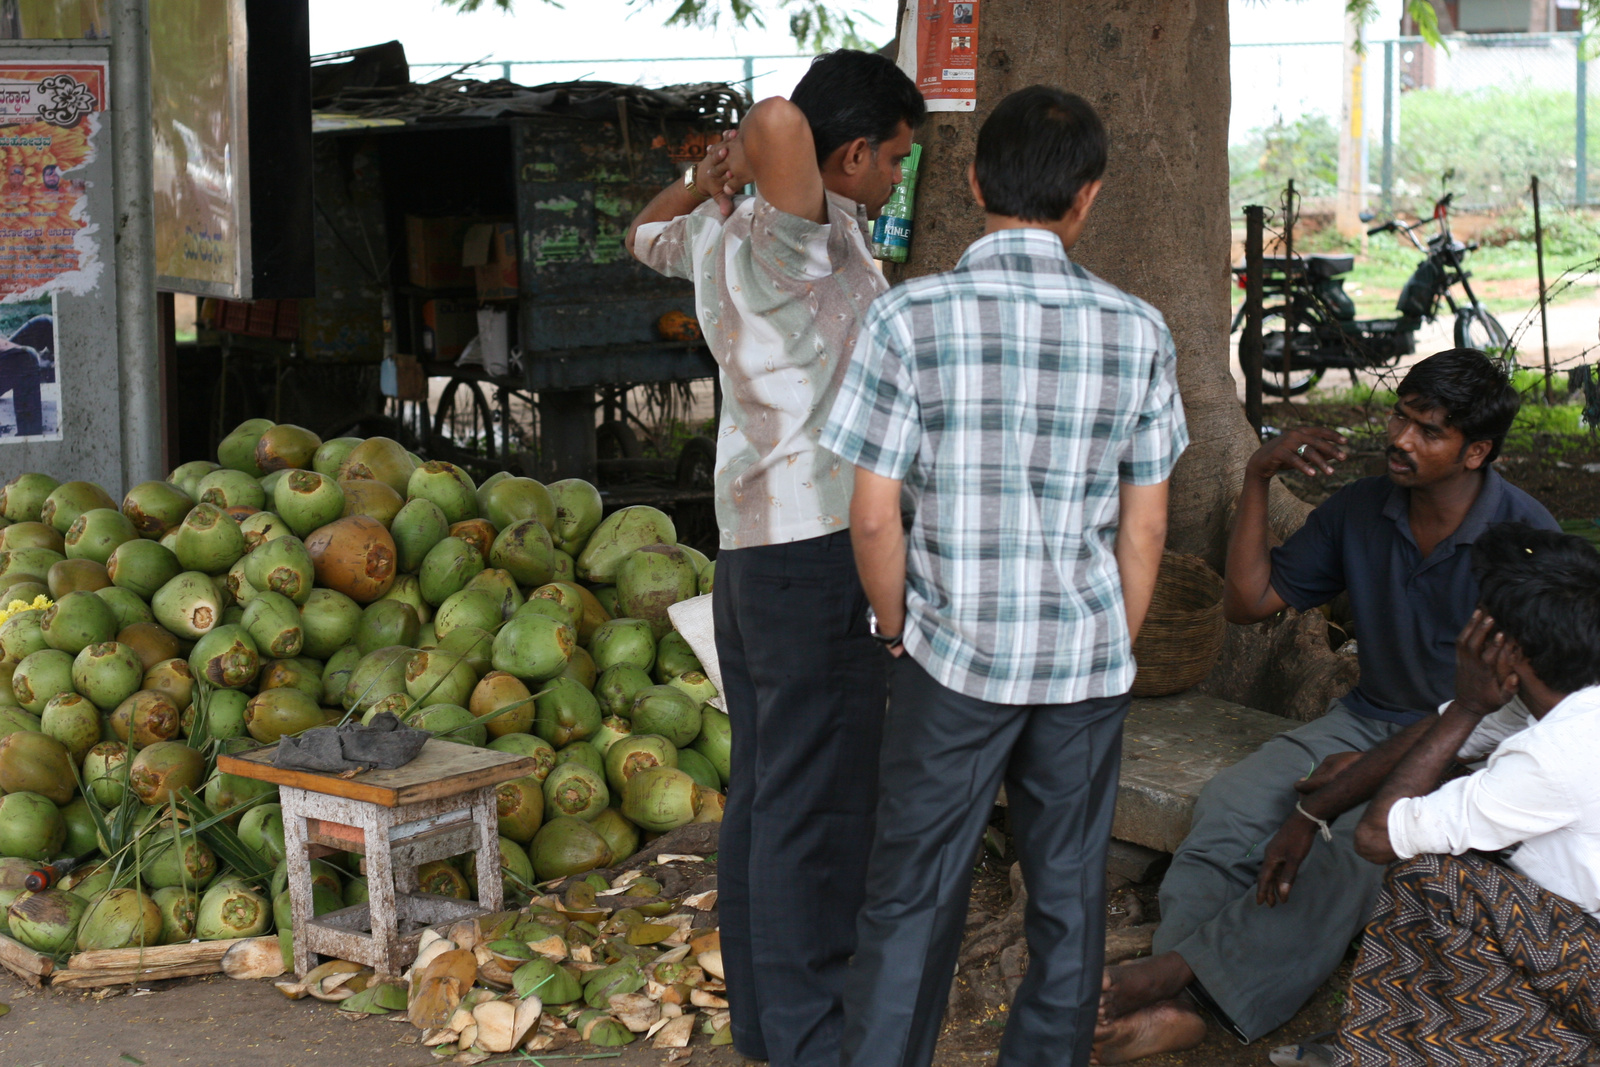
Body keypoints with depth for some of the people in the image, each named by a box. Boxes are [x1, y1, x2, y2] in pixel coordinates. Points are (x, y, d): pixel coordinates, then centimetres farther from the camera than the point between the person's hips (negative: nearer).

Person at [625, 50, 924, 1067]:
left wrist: (712, 177, 17)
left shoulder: (721, 233, 11)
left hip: (752, 550, 10)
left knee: (763, 793, 15)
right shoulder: (800, 237, -16)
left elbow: (648, 234, 35)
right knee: (818, 809, -4)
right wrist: (752, 155, -14)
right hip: (822, 552, -10)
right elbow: (780, 122, -37)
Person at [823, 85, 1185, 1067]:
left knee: (913, 903, 7)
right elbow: (1145, 526, 2)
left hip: (953, 656, -2)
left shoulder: (912, 319, -12)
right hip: (1088, 662, 2)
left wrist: (901, 635, 6)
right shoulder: (1137, 331, -4)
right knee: (1070, 896, 15)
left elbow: (875, 518, -10)